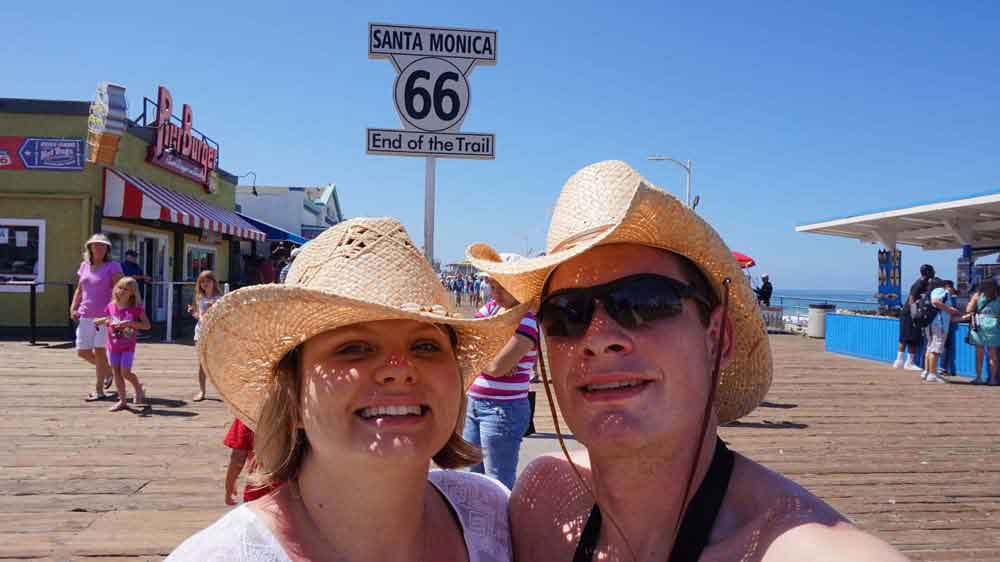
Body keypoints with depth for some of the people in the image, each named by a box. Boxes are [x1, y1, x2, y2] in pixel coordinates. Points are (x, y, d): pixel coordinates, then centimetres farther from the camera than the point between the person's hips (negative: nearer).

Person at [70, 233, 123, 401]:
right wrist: (73, 307, 8)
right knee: (82, 352, 6)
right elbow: (79, 290, 20)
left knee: (99, 350, -6)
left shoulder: (113, 267, -3)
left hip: (105, 315, -6)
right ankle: (108, 371, 31)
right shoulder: (84, 266, 13)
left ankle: (99, 390, 3)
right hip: (86, 316, 6)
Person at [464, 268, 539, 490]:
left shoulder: (528, 320, -15)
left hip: (504, 409, -8)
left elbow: (497, 367, -23)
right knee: (471, 474, 17)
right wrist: (490, 359, -13)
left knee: (499, 485, 1)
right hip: (473, 403, 8)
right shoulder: (491, 308, 9)